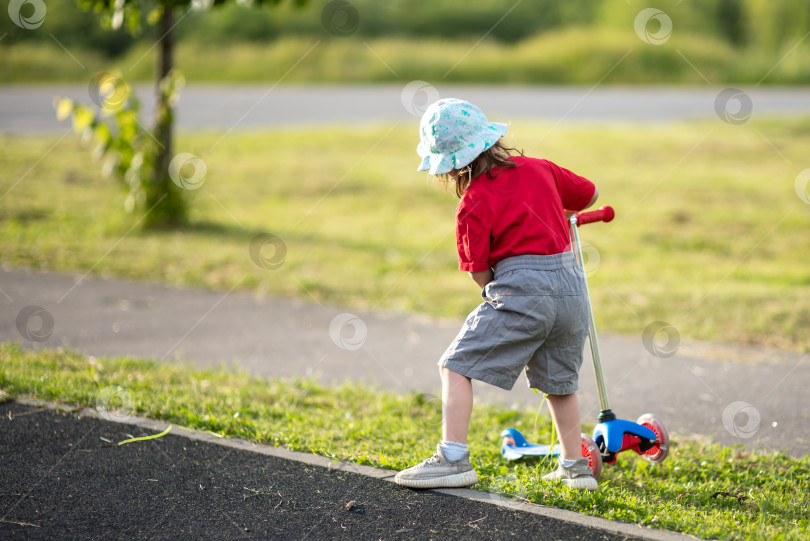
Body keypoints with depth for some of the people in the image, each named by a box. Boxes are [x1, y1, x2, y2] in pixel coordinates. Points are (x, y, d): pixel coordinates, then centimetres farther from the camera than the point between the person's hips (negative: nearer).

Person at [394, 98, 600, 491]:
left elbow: (480, 273, -3)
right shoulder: (538, 169, 11)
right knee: (559, 380, 23)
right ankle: (574, 467, 31)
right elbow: (588, 195, 26)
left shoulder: (473, 205, -5)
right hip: (571, 284, 7)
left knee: (457, 366, -3)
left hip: (521, 286, -7)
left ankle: (454, 458, -13)